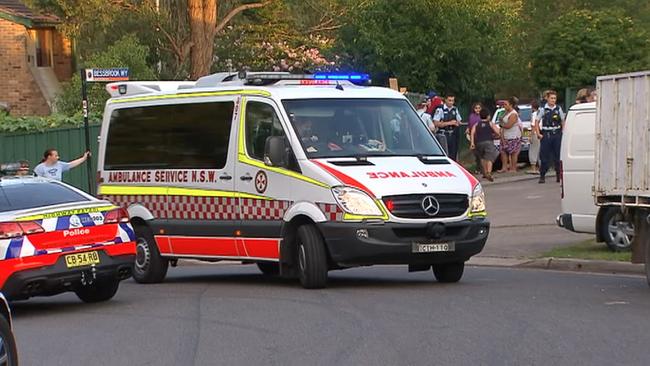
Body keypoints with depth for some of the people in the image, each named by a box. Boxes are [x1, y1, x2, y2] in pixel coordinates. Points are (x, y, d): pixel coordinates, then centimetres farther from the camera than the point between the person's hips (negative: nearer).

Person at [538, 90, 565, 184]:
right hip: (546, 135, -2)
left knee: (558, 155, 4)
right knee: (544, 156, -3)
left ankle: (558, 175, 13)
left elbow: (563, 121, 15)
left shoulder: (558, 109, 5)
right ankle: (542, 176, 3)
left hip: (557, 134, 2)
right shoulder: (543, 109, -2)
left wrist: (563, 132, 5)